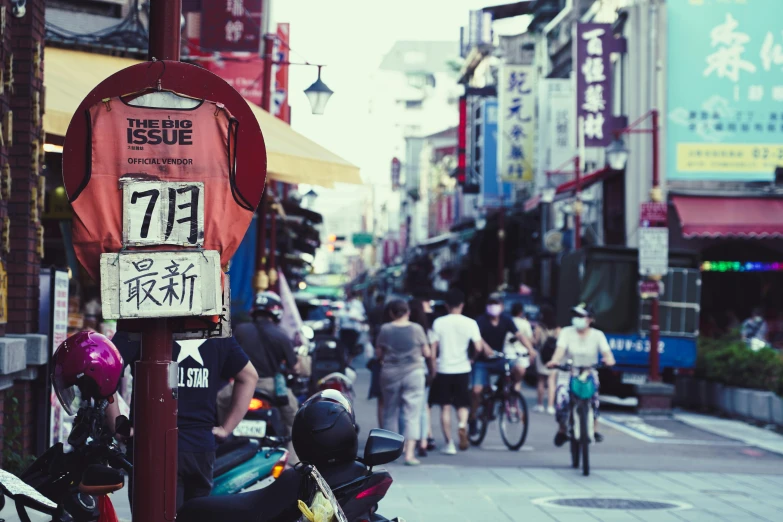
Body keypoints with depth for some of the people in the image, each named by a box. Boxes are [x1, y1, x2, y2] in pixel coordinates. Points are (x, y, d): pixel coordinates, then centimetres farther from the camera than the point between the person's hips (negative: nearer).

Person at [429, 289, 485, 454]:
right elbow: (478, 347, -10)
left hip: (443, 369, 0)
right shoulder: (470, 323, -4)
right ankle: (462, 425, -17)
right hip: (462, 369, 0)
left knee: (445, 407, 8)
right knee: (462, 404, 14)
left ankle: (449, 443, 6)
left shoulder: (439, 323, -4)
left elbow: (433, 350, -5)